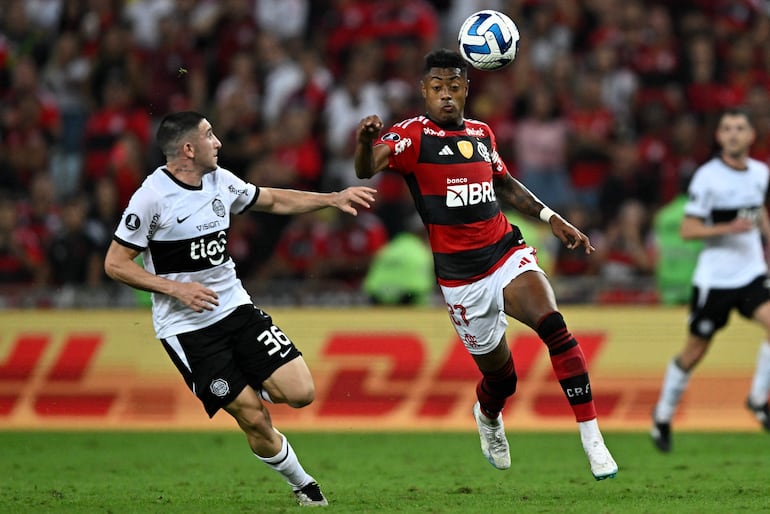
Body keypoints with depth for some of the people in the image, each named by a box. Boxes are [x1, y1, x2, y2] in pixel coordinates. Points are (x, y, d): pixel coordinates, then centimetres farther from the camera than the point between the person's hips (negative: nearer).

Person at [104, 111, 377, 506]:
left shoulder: (220, 181, 4)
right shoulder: (152, 196, -16)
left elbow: (275, 201, 20)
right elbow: (115, 264, -12)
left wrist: (334, 199, 13)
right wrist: (176, 288, -20)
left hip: (235, 307, 6)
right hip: (186, 327, -6)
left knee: (299, 392, -9)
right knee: (255, 420, -8)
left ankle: (253, 387, 23)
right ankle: (302, 486, 12)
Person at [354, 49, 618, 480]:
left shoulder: (481, 133, 11)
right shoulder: (412, 135, -6)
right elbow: (367, 169, -23)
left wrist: (552, 219, 23)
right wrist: (366, 142, -45)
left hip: (507, 254, 3)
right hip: (460, 276, -3)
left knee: (554, 327, -23)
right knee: (499, 374, 4)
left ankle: (592, 437, -21)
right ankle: (488, 417, 44)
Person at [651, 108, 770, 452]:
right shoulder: (707, 177, -13)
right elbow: (687, 230, -13)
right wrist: (728, 229, -26)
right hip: (714, 278, -4)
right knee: (695, 350, 5)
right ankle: (663, 417, 24)